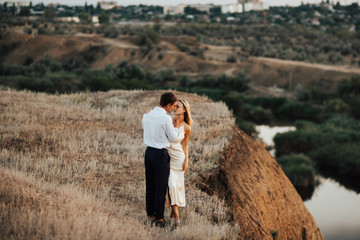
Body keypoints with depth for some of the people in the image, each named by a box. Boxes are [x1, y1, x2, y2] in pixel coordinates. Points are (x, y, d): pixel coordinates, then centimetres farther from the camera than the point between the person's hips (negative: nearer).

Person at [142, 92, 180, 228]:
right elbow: (173, 137, -6)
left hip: (149, 151, 7)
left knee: (150, 185, 15)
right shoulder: (166, 118, -17)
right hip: (161, 154, -7)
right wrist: (177, 125, 9)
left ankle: (150, 215, 23)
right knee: (161, 187, 2)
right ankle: (159, 218, 8)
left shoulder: (146, 116, 3)